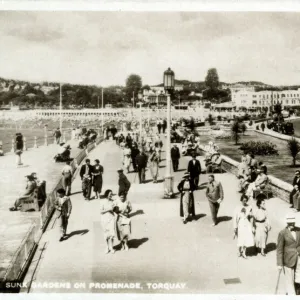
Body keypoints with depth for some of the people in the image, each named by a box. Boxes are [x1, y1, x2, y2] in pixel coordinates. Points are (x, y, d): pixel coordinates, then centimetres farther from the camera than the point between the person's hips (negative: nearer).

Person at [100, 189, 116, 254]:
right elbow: (101, 211, -10)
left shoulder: (112, 201, 2)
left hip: (111, 218, 2)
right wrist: (108, 209, -18)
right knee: (106, 234, 8)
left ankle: (111, 247, 6)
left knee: (111, 233, -6)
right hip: (105, 219, -2)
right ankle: (107, 247, 22)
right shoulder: (103, 202, -9)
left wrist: (114, 208, -8)